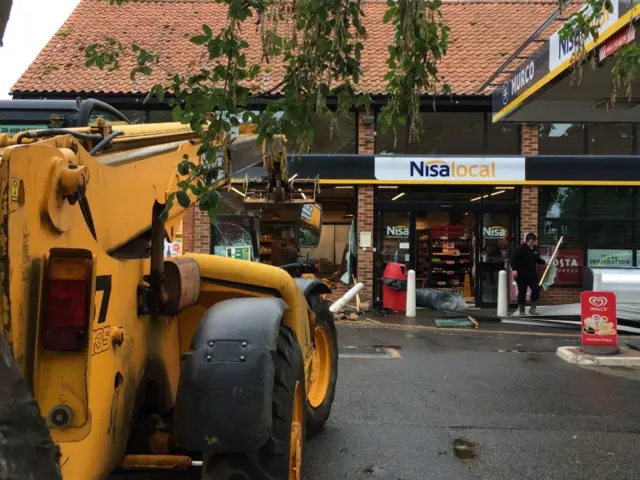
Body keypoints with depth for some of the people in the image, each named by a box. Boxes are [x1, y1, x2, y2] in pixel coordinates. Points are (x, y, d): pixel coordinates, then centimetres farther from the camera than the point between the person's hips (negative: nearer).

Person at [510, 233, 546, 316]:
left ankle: (532, 308, 14)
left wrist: (544, 263, 11)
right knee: (522, 293, 4)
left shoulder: (535, 248, 6)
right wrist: (514, 269, -24)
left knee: (536, 290, -2)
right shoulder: (521, 248, -15)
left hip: (532, 274, 6)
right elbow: (514, 259, -17)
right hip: (521, 275, -6)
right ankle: (521, 311, 16)